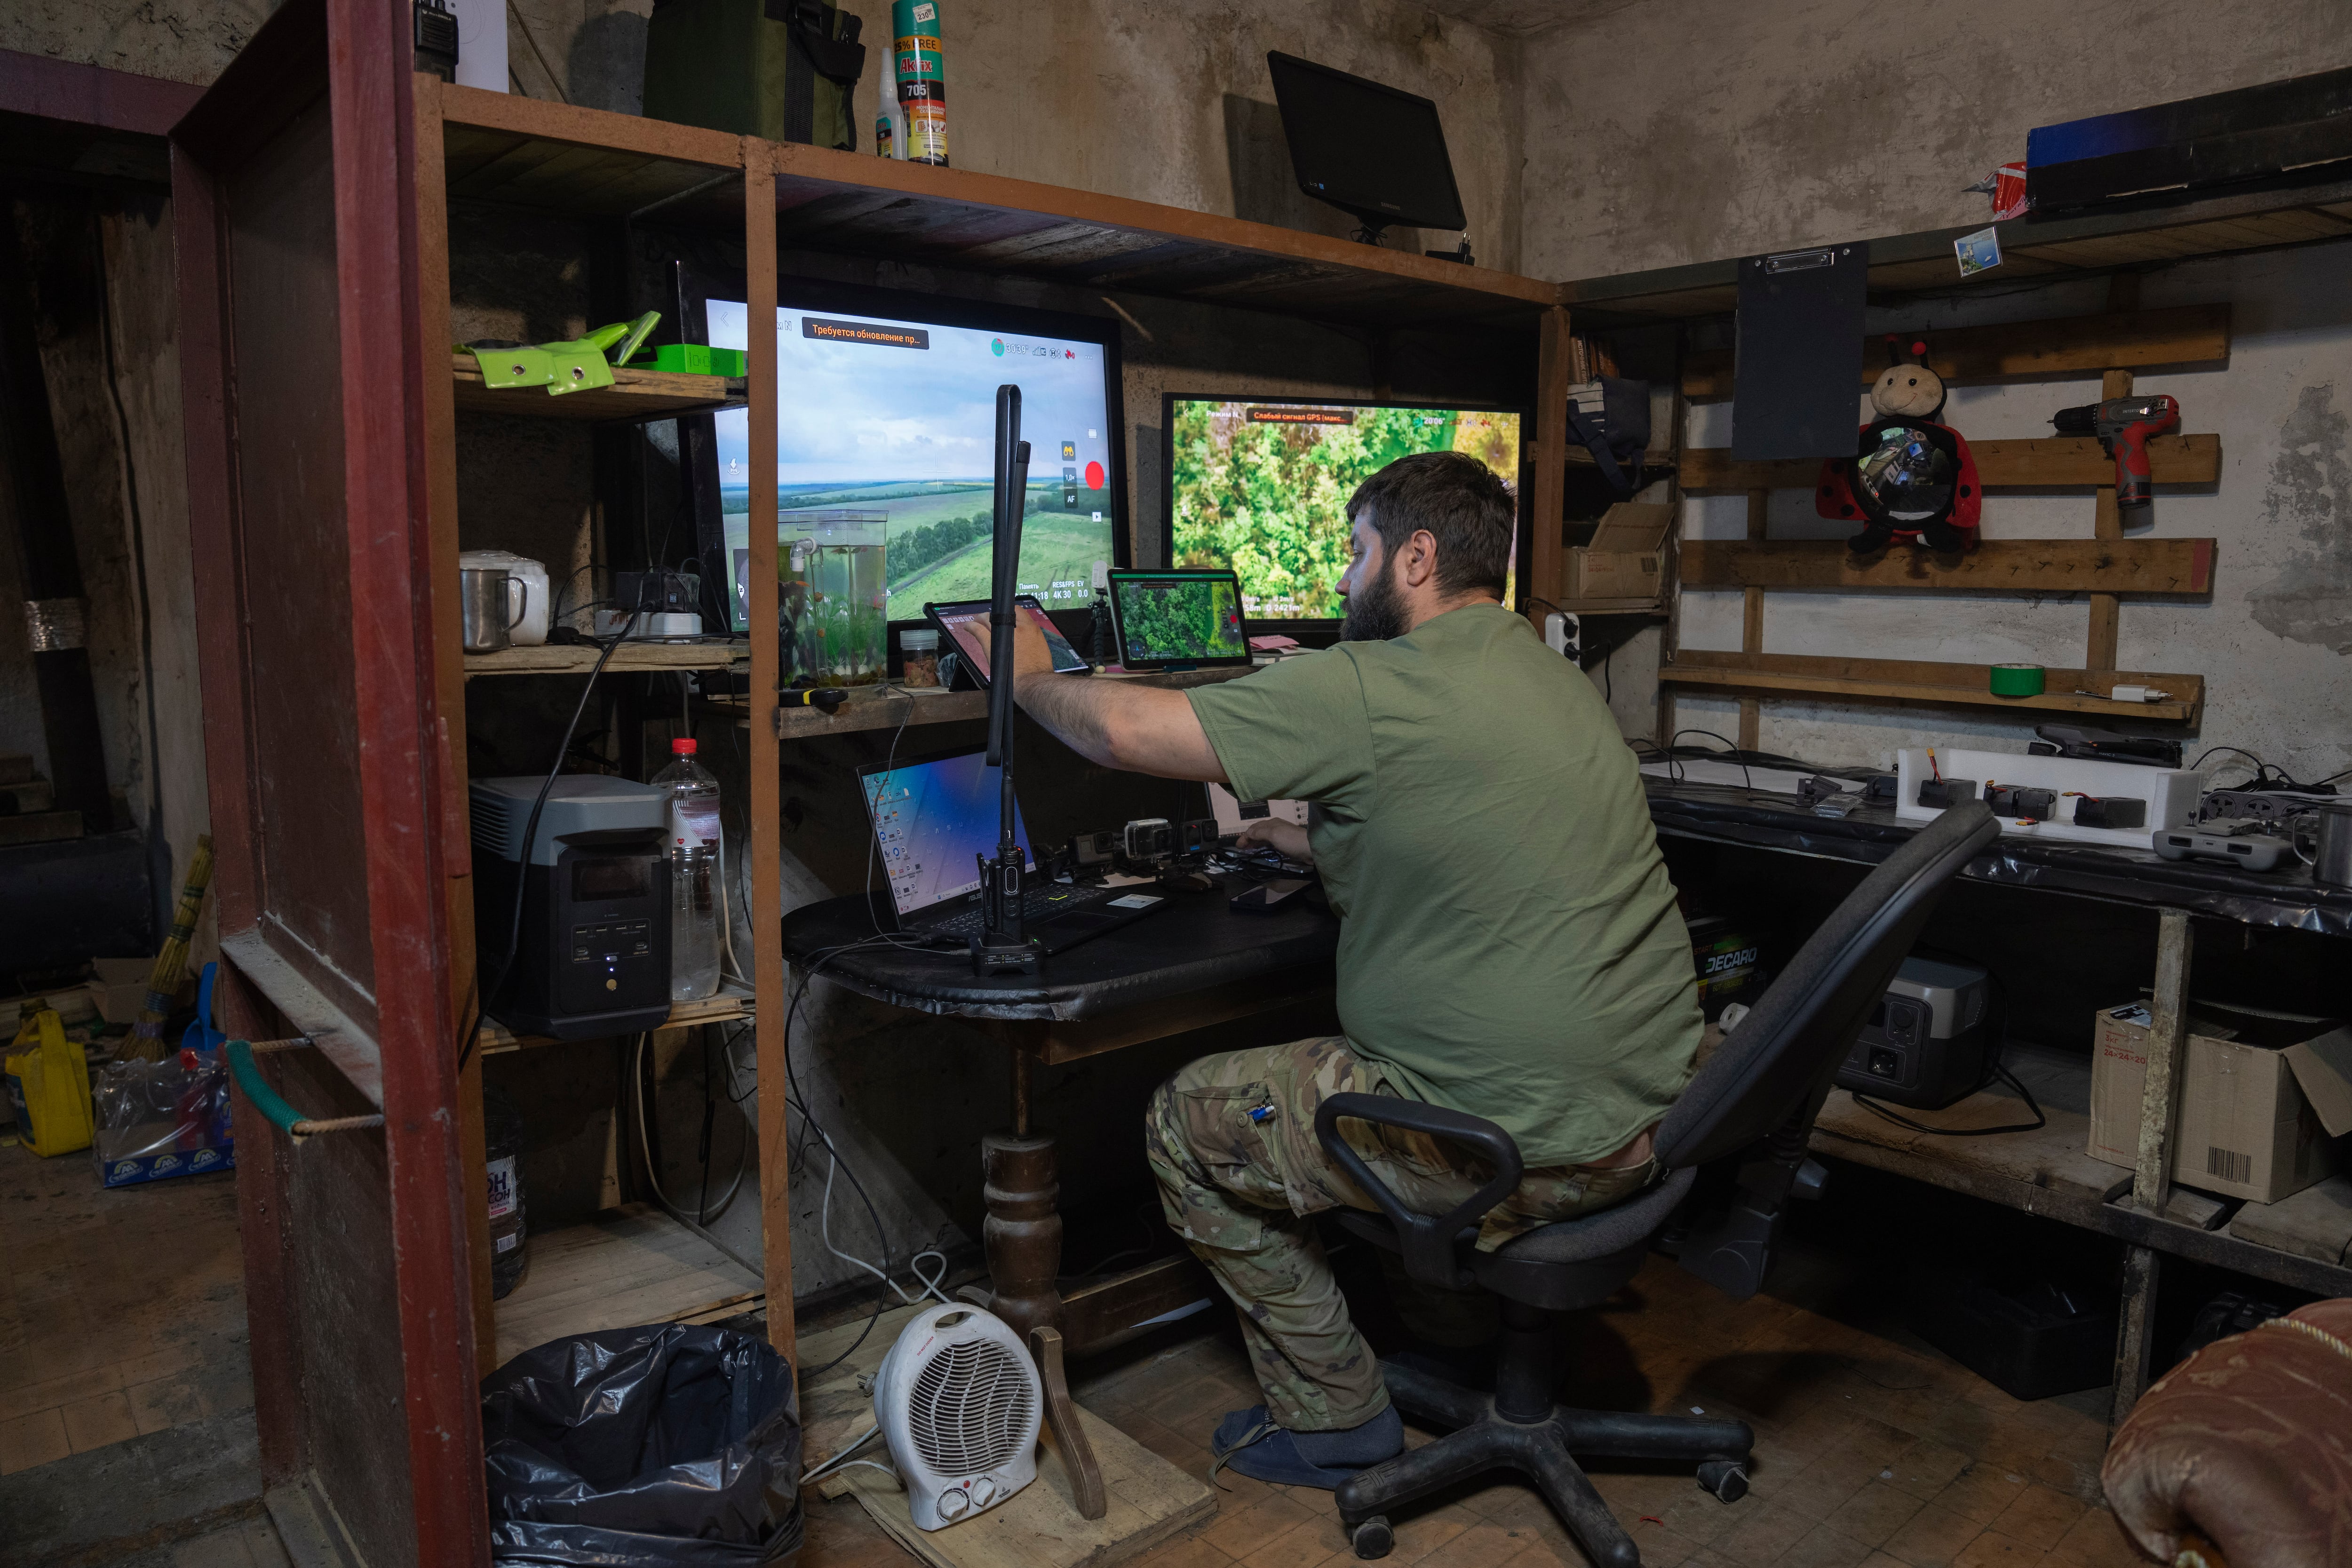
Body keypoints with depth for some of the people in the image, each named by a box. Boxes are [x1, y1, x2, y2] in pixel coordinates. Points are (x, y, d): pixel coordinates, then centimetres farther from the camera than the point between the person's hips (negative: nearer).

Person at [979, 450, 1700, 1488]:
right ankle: (1457, 1332, 38)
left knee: (1187, 1122, 8)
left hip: (1531, 1147, -9)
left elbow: (1127, 730, -15)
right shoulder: (1552, 678, 10)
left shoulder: (1369, 691, -18)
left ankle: (1333, 1421, 19)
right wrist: (1311, 845, 25)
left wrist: (1031, 677, 4)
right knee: (1342, 1058, 31)